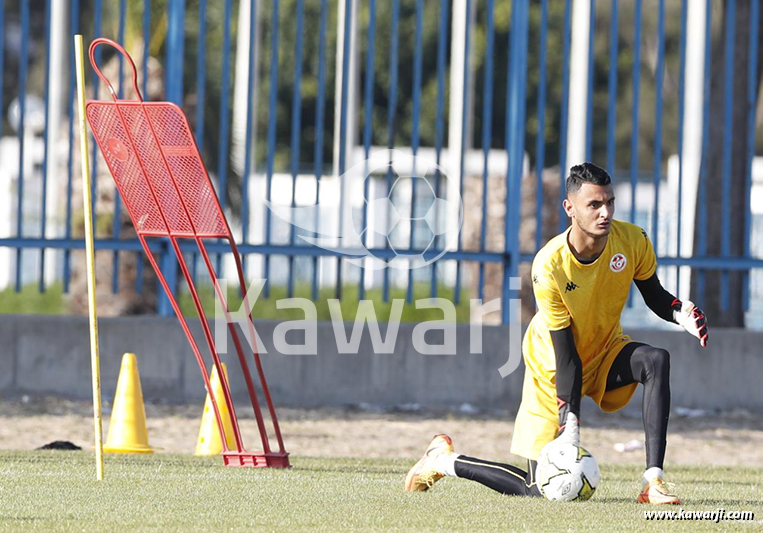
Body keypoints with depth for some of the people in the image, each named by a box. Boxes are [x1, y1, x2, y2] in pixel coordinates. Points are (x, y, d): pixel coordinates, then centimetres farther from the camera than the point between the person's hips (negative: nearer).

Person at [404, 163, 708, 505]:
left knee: (657, 361, -31)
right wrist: (570, 424, -30)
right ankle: (444, 460, 18)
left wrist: (681, 313, -24)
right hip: (552, 366, -4)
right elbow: (565, 353, -26)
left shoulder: (632, 241, -19)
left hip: (607, 352, 4)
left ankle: (653, 482, -31)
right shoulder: (549, 267, -30)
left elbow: (655, 297, 0)